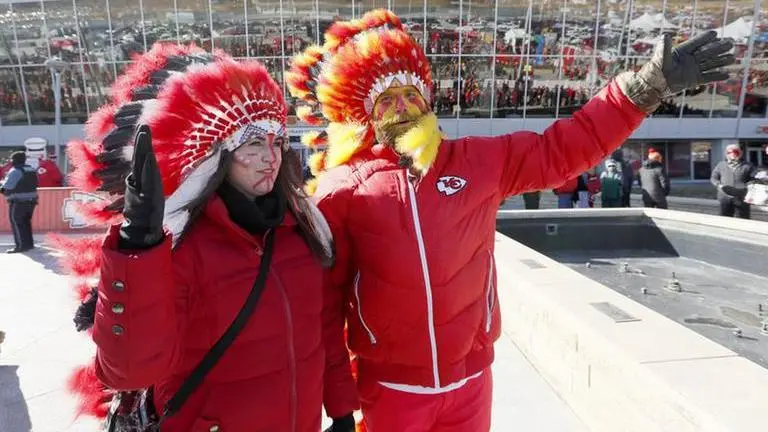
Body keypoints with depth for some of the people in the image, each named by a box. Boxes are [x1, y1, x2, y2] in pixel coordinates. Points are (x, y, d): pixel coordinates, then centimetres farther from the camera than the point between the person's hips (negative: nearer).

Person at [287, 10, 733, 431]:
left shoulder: (480, 160, -3)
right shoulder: (342, 189, -10)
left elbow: (562, 149, 2)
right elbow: (325, 288, -5)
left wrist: (647, 85, -2)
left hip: (470, 377, 3)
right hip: (389, 385, -2)